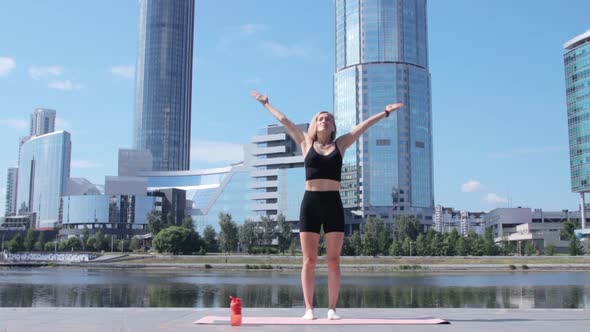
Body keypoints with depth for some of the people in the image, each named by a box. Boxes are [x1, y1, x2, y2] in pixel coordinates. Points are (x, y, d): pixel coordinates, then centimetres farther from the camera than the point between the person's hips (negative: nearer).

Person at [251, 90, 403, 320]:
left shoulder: (340, 145, 13)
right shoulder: (306, 143, 12)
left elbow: (364, 125, 15)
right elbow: (283, 120, 18)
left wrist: (385, 112, 17)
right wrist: (266, 104, 25)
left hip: (333, 204, 1)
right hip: (310, 203, 0)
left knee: (333, 261, 0)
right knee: (309, 261, 0)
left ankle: (332, 309, 5)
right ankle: (309, 309, 5)